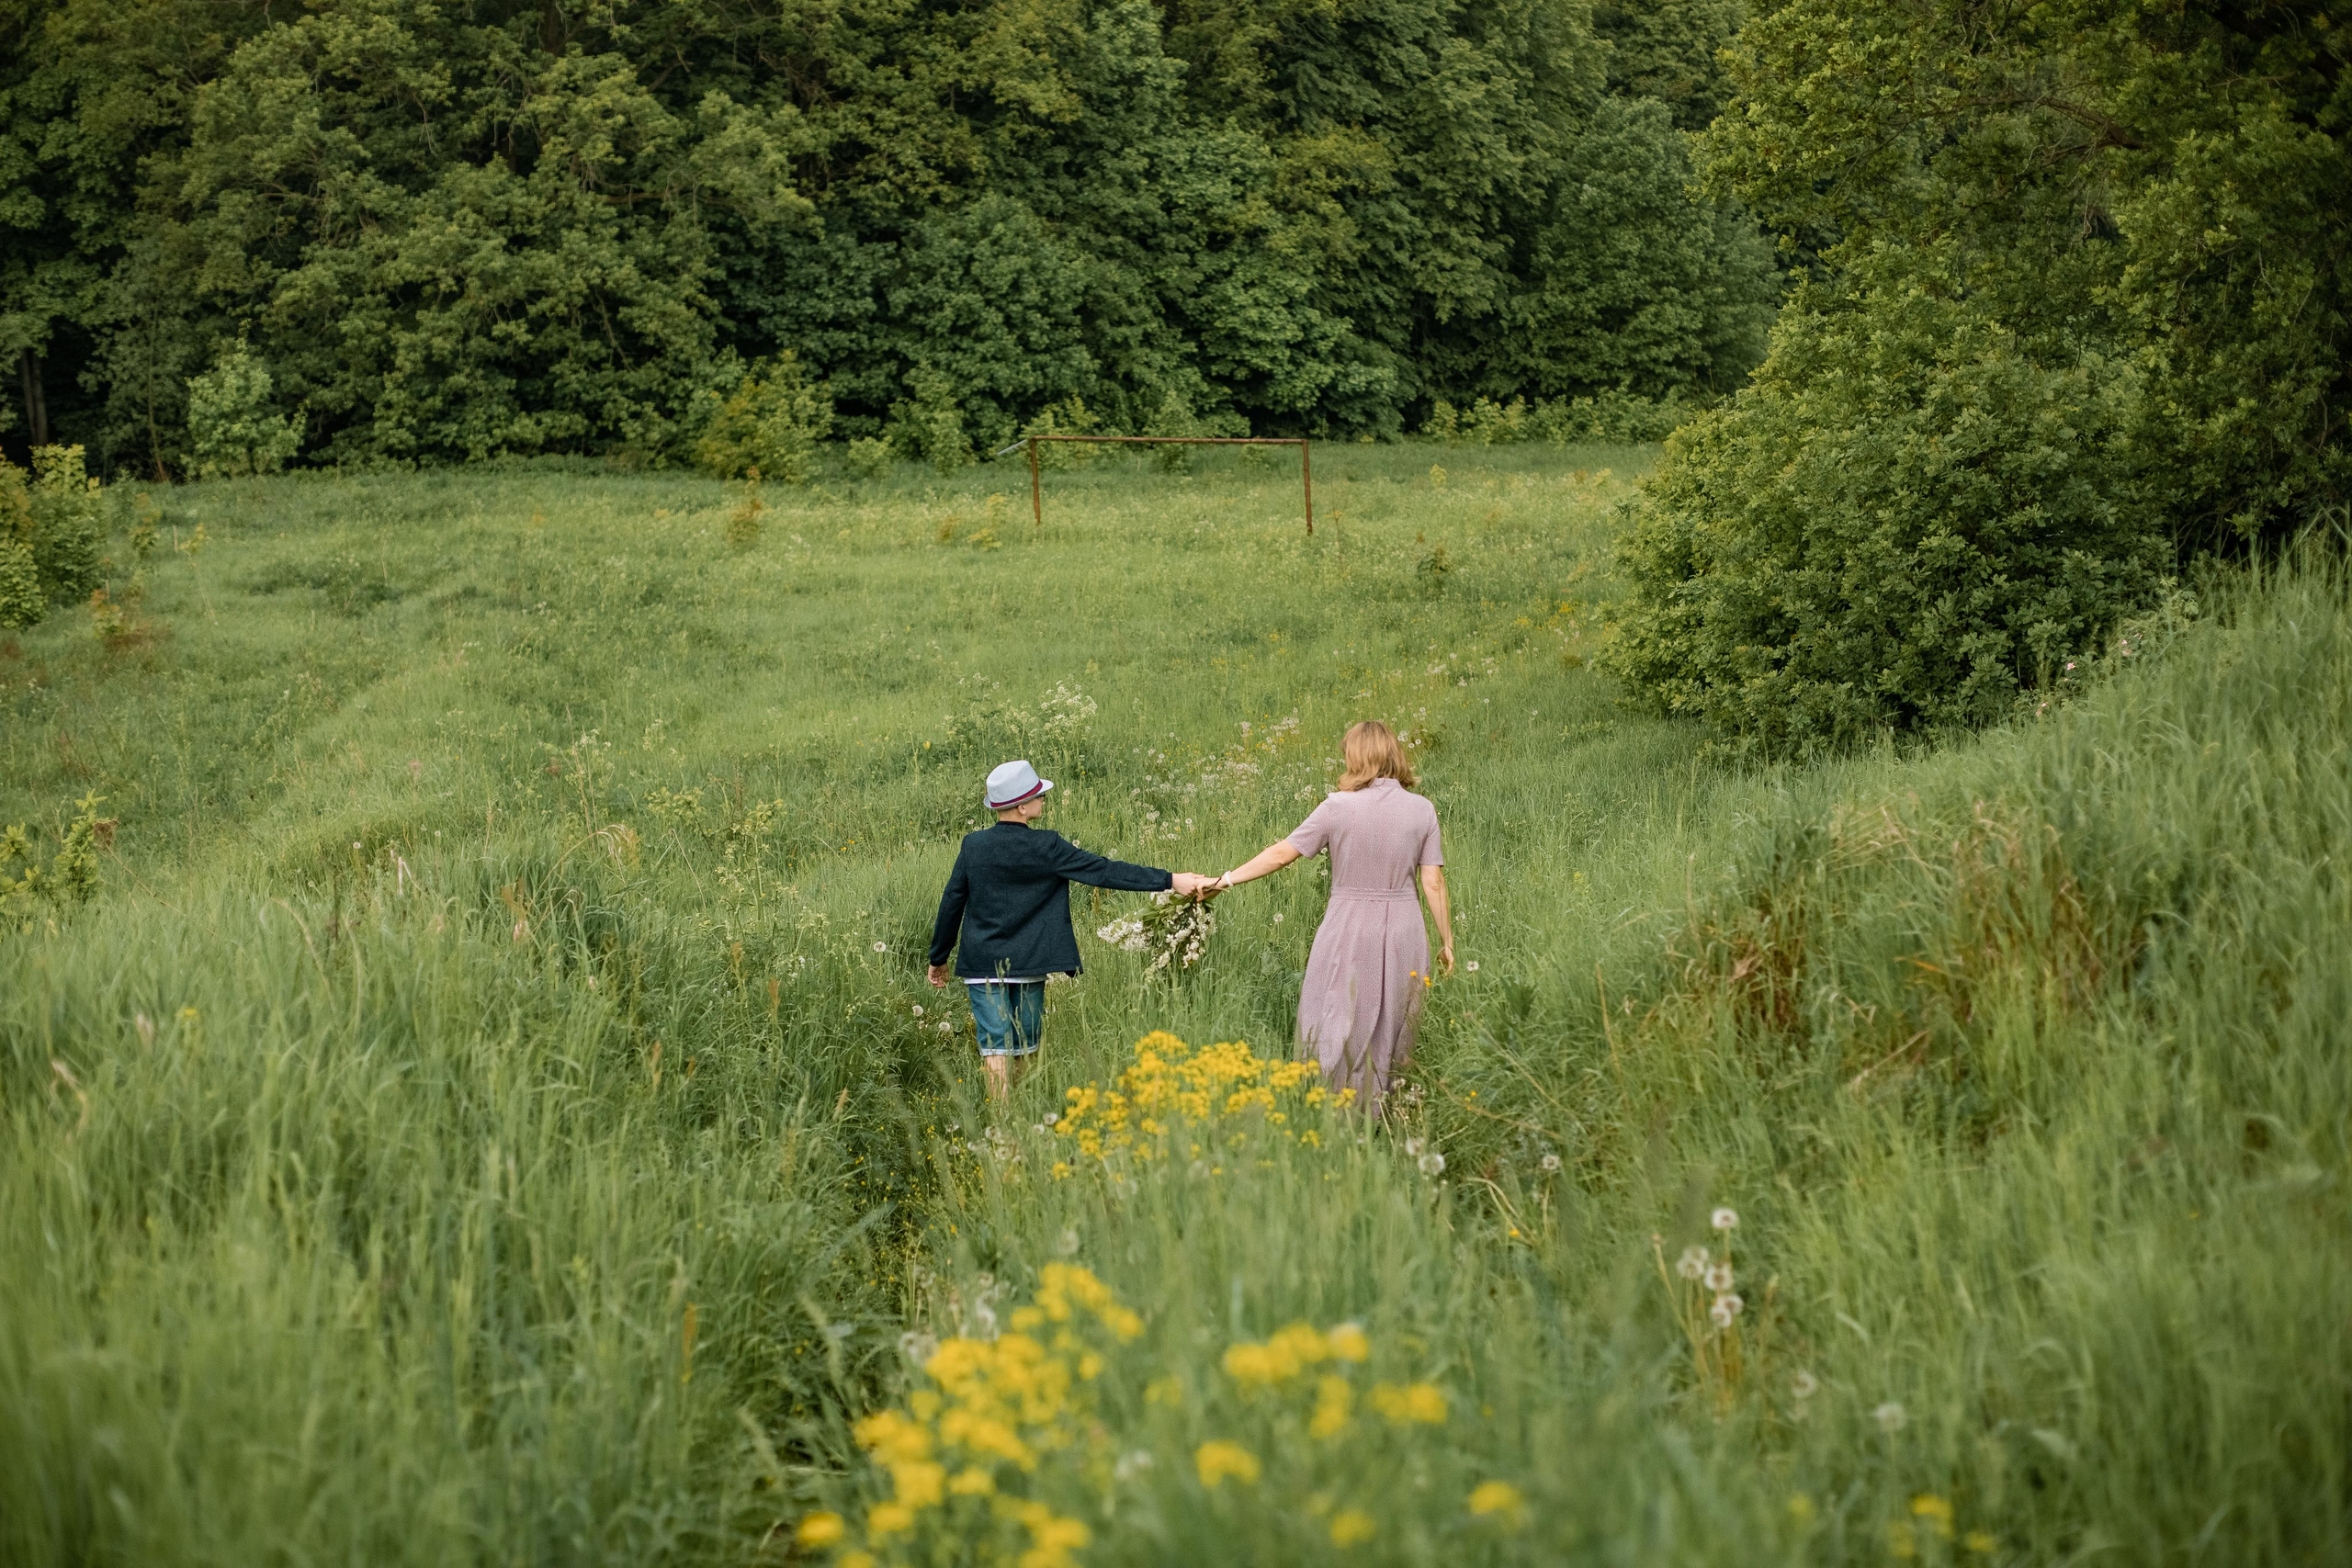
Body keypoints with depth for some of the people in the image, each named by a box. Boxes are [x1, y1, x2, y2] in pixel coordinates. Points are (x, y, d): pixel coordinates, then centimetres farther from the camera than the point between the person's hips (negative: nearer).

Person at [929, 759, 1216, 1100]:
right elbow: (1104, 871, -13)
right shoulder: (1046, 848, -12)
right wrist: (1170, 880, -11)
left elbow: (951, 904, 3)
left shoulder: (973, 845, -4)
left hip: (982, 965, 1)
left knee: (996, 1050, -1)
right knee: (1026, 1051, 13)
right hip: (1028, 964, -1)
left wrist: (938, 958, 16)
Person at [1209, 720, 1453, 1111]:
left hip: (1348, 932, -3)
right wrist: (1447, 942, 8)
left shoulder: (1339, 807, -9)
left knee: (1338, 1027, 7)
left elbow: (1282, 853, -5)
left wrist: (1227, 879, 5)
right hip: (1403, 931, 3)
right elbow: (1434, 882, 0)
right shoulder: (1422, 810, -1)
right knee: (1393, 1029, 13)